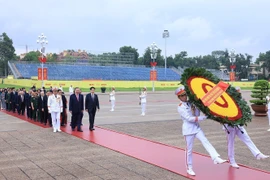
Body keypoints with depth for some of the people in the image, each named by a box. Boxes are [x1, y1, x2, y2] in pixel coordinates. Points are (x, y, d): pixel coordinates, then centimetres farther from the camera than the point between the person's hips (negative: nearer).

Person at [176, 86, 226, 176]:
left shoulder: (191, 103, 7)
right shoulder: (180, 107, -10)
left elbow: (197, 115, 4)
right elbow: (189, 119, -19)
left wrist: (196, 106, -11)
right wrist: (204, 117, -21)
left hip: (196, 127, 5)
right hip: (188, 129, -5)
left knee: (206, 142, -13)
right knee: (189, 149, 3)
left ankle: (216, 158, -24)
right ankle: (189, 168, 16)